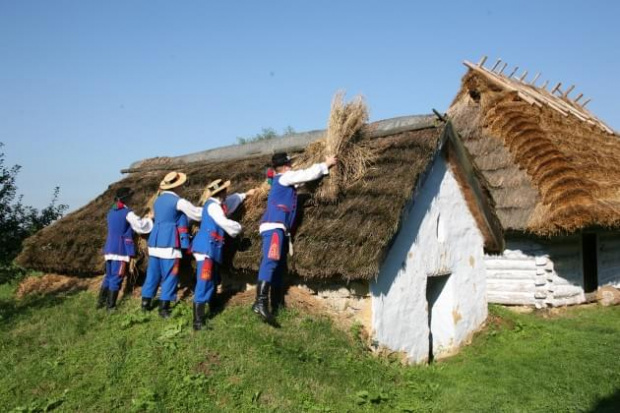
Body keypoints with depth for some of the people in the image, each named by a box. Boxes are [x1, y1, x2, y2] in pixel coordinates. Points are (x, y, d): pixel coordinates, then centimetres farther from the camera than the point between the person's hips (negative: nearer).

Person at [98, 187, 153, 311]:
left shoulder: (111, 212, 14)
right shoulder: (127, 213, -11)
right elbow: (140, 226, -8)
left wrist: (141, 219, 24)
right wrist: (149, 219, 11)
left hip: (109, 249, 8)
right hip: (121, 250, -8)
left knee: (108, 276, 17)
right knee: (116, 278, -2)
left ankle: (101, 302, 21)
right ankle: (111, 306, 1)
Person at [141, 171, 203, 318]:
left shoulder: (158, 200, 14)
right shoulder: (178, 201, -9)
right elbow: (197, 214, -3)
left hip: (155, 241, 7)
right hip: (169, 243, -7)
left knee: (153, 274, 14)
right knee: (169, 276, -1)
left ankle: (145, 303, 21)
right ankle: (164, 308, 0)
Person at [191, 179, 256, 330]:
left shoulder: (217, 204, 17)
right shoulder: (212, 205, -12)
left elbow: (232, 200, 37)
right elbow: (225, 223, -19)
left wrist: (245, 194, 47)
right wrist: (238, 227, 0)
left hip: (211, 248, 11)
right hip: (206, 247, -11)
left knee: (213, 281, 16)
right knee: (204, 283, -12)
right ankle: (198, 322, -13)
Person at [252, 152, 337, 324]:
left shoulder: (283, 180, 27)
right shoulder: (285, 177, 0)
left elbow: (304, 175, 33)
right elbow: (308, 174, -3)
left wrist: (323, 165, 31)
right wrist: (326, 164, 11)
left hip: (279, 228, 11)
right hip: (273, 226, -11)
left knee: (280, 266, 10)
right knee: (270, 261, -22)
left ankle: (277, 305, 12)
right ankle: (261, 302, -33)